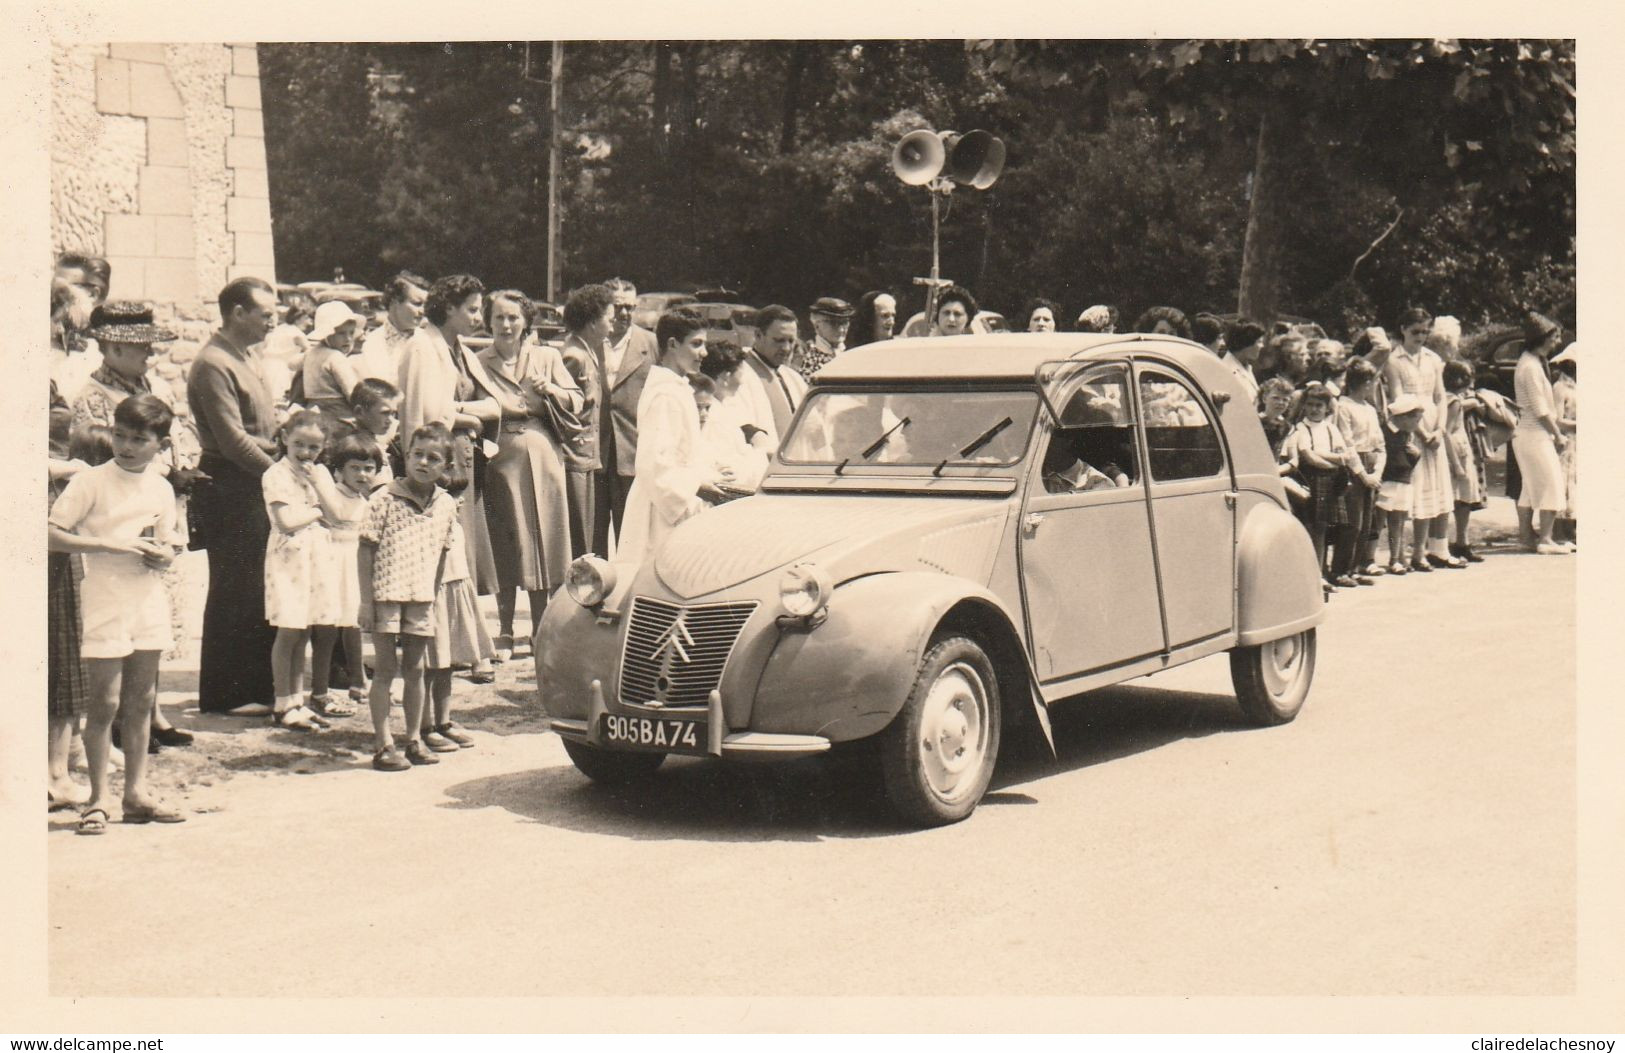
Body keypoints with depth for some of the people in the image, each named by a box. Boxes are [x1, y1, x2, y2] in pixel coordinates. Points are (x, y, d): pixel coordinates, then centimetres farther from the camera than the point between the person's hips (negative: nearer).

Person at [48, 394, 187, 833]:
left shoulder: (161, 489, 9)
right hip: (104, 603, -5)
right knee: (106, 702, -5)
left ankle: (136, 792, 17)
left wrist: (161, 555, -4)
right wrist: (111, 543, -19)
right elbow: (52, 534, -12)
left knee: (141, 700, 9)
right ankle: (97, 799, 3)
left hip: (149, 602, 5)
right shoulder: (90, 482, -6)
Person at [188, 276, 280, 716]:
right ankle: (225, 693, 7)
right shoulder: (213, 364, -16)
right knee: (234, 592, -2)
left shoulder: (249, 355, 15)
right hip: (229, 487, -9)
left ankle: (257, 685, 22)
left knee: (258, 589, 13)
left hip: (255, 483, 9)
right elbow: (233, 440, -20)